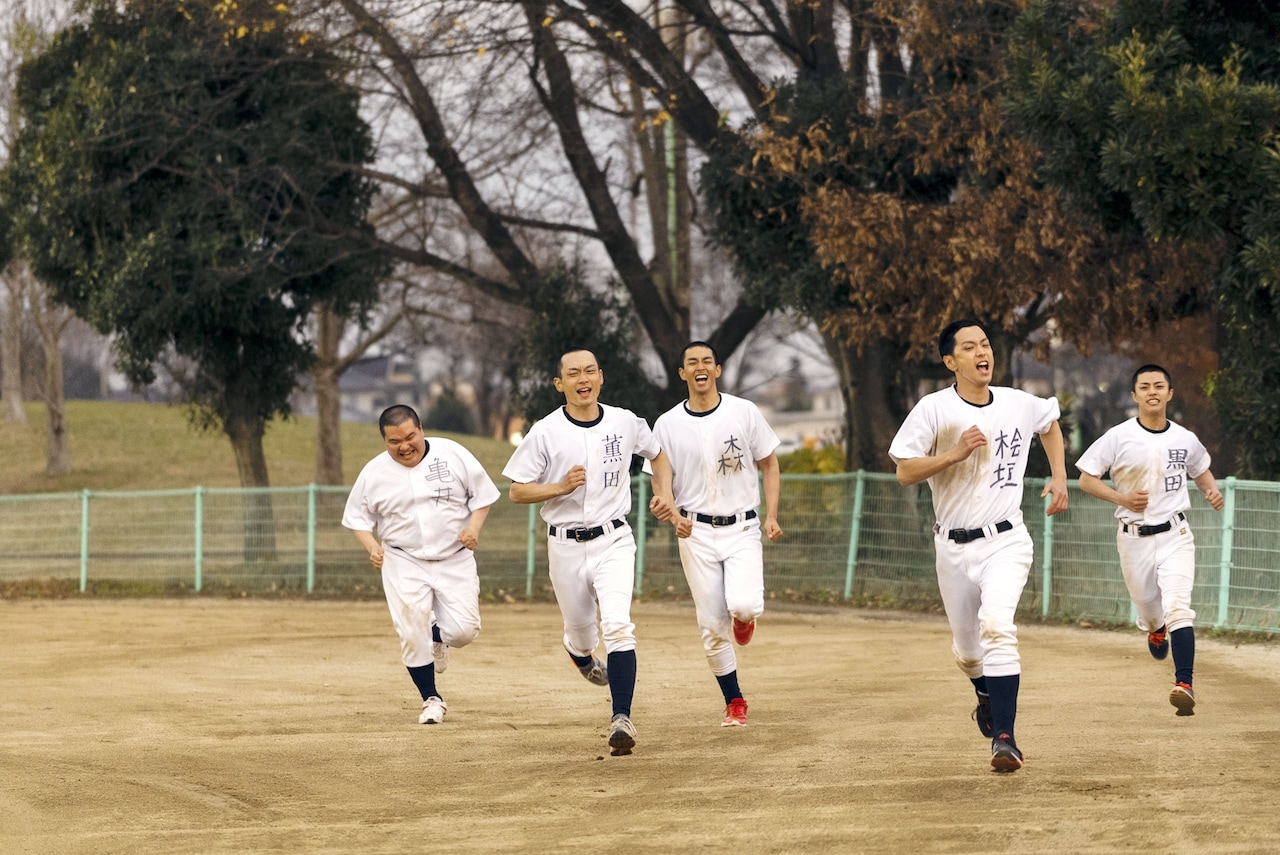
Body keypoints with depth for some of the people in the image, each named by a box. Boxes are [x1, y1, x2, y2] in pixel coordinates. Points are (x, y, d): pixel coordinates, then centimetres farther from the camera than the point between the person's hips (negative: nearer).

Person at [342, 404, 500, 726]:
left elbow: (483, 494, 3)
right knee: (412, 635, -9)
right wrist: (372, 545, -10)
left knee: (464, 630, -9)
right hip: (404, 563, 0)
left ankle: (438, 637, 28)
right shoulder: (374, 473, -3)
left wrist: (474, 526, -14)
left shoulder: (452, 455, -5)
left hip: (455, 559, 0)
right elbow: (358, 516, 8)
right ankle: (432, 700, 10)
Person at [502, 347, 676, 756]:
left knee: (617, 626, -19)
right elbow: (517, 492, -3)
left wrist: (664, 493, 3)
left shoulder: (626, 423, 0)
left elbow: (657, 454, 20)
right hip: (566, 547, 1)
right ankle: (583, 657, 53)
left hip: (613, 541, 0)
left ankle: (622, 719, -23)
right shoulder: (545, 432, -6)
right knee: (580, 631, 14)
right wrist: (561, 487, -19)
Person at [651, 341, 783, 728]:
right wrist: (675, 517, -14)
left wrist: (771, 516, -4)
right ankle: (734, 702, 14)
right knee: (712, 625, 0)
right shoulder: (667, 424, 1)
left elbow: (769, 464, 7)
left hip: (742, 529, -1)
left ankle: (743, 617, 16)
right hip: (696, 533, 1)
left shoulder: (744, 412, -1)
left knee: (743, 606, -22)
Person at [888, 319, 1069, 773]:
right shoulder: (935, 409, -8)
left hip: (1005, 542, -1)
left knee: (996, 625, -26)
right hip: (953, 548, 1)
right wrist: (957, 453, -23)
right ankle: (988, 697, 49)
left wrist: (1059, 477, 13)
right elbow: (904, 472, -12)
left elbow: (1050, 424, 24)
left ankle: (1004, 737, -27)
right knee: (966, 648, 13)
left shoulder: (1019, 405, 1)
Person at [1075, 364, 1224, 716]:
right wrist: (1122, 498, -16)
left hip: (1175, 537, -1)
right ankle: (1155, 629, 54)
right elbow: (1086, 478, -2)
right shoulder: (1118, 438, -6)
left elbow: (1201, 470, 21)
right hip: (1134, 538, 1)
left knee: (1178, 607, -18)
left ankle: (1184, 684, -27)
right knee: (1146, 606, 14)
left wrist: (1212, 490, -1)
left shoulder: (1185, 439, 2)